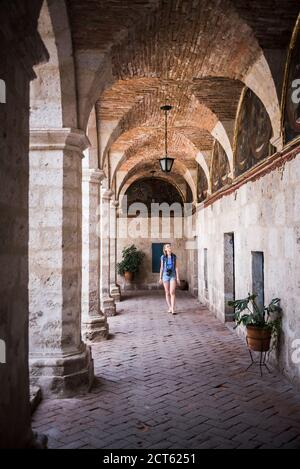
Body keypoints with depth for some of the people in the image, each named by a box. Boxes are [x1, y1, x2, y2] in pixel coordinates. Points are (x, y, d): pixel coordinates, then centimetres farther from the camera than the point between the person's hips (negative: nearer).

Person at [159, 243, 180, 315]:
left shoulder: (174, 257, 0)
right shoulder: (163, 257, 0)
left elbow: (176, 267, 0)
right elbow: (161, 268, 6)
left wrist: (178, 277, -4)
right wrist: (160, 278, 5)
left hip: (173, 275, -1)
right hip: (165, 275, 1)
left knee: (172, 292, -12)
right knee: (167, 293, 7)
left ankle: (173, 309, -13)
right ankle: (170, 308, 18)